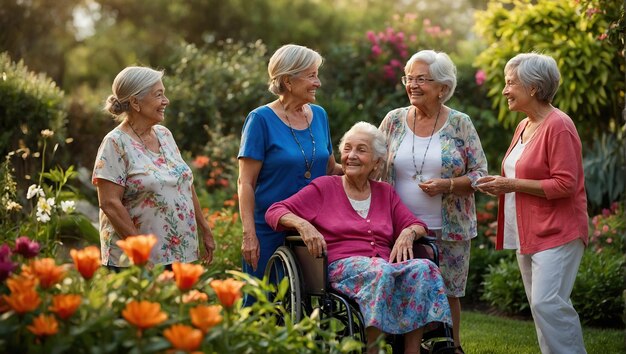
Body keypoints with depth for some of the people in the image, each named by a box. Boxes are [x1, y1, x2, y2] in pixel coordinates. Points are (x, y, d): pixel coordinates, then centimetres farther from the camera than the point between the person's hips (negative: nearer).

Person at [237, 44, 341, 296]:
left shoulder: (319, 115, 9)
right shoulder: (261, 119, -8)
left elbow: (330, 169, 17)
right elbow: (246, 182, -10)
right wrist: (249, 234, -17)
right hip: (270, 234, -5)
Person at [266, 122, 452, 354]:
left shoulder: (385, 192, 24)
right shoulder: (324, 187, 13)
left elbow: (416, 225, 21)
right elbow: (274, 211, 8)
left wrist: (408, 233, -4)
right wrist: (302, 224, -13)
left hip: (385, 263, 4)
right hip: (342, 266, -4)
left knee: (424, 269, -29)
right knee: (381, 271, -38)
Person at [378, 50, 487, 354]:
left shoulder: (460, 124, 0)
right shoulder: (394, 120, 5)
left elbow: (480, 174, 0)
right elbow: (375, 168, 10)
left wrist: (448, 185, -17)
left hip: (449, 230, -1)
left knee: (448, 295, 6)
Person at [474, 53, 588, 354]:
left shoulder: (558, 126, -14)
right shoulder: (524, 126, 14)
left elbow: (565, 184, -20)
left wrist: (511, 184, -17)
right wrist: (501, 184, 6)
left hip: (555, 233, -9)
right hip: (527, 234, 9)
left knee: (547, 303, -17)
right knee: (542, 306, 11)